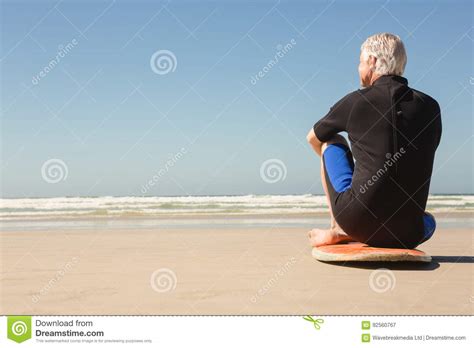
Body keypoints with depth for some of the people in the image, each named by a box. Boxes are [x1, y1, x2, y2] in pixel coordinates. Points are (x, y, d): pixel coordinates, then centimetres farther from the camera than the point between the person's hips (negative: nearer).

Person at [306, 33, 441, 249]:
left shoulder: (356, 101, 0)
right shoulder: (431, 107, 8)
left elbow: (313, 138, 19)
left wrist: (331, 166, 39)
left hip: (357, 219, -2)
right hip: (406, 235, 2)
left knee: (332, 142, 22)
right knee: (429, 221, 41)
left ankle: (337, 230, 18)